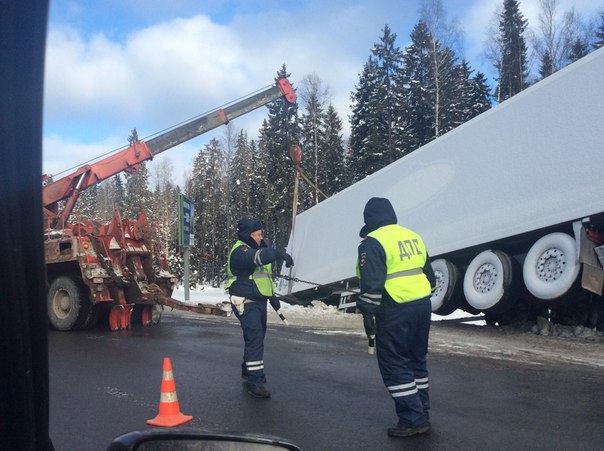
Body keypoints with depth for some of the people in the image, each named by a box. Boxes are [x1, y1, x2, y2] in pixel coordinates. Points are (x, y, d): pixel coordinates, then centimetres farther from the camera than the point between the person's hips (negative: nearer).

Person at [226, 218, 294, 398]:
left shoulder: (255, 248, 15)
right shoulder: (240, 251, -17)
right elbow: (258, 257, -41)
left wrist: (271, 296, 24)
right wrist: (278, 253, -55)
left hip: (259, 301, 10)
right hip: (246, 302, -10)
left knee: (257, 337, 18)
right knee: (255, 338, -17)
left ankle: (248, 370, 35)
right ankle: (254, 381, -14)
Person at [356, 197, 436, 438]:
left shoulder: (372, 242, -11)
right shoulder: (413, 237, 13)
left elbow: (371, 284, -18)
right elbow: (428, 274, 18)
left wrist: (367, 313, -11)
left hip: (395, 312, -8)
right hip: (422, 305, 8)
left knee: (394, 365, 2)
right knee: (416, 360, 19)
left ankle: (413, 420, 4)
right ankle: (422, 414, 28)